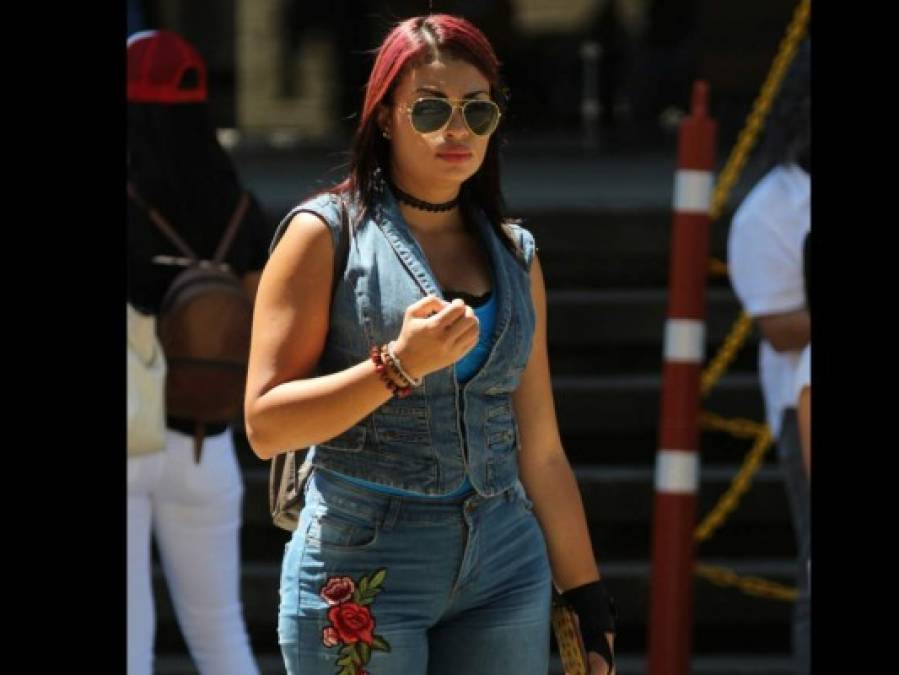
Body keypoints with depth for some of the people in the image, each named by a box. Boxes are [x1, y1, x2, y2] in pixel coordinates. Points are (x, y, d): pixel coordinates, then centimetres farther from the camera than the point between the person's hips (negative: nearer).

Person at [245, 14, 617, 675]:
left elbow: (541, 454, 15)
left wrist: (590, 604, 12)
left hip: (505, 567, 4)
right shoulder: (328, 232, 0)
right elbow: (265, 424, -7)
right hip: (364, 567, -4)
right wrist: (398, 366, -19)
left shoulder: (514, 254, 13)